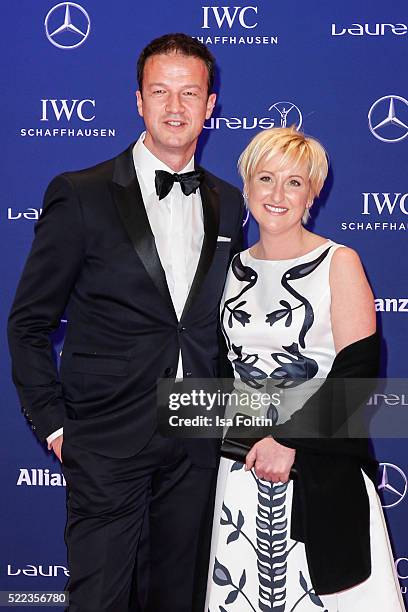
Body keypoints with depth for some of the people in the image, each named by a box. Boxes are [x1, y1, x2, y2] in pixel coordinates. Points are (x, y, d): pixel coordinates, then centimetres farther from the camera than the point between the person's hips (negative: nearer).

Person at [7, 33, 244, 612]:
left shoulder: (226, 203, 8)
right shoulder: (80, 195, -7)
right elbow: (28, 323, -3)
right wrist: (53, 424, -6)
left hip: (196, 446, 4)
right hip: (108, 441, -4)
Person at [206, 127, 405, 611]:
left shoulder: (339, 263, -5)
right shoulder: (235, 267, 9)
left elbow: (357, 371, -12)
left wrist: (288, 439, -17)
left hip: (320, 463, -4)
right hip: (243, 463, 4)